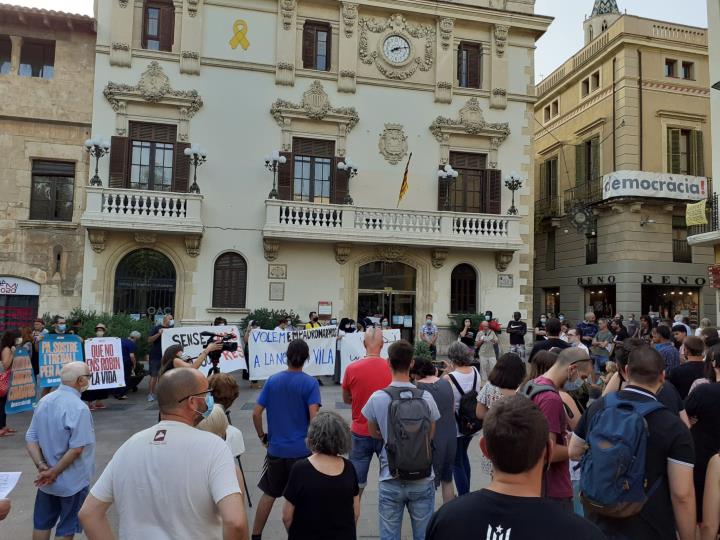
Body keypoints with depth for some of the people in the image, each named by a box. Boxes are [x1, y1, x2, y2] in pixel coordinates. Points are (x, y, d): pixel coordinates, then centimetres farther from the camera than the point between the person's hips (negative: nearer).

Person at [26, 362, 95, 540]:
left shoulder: (44, 401, 0)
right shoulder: (78, 408, -25)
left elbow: (31, 438, 1)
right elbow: (77, 448, -27)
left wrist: (41, 466, -7)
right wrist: (54, 472, -15)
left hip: (47, 480, 7)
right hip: (73, 481, -7)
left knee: (42, 524, 22)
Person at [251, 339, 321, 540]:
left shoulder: (272, 380, -2)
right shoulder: (310, 383, -12)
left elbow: (256, 413, -2)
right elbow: (313, 417, -18)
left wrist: (262, 436, 12)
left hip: (275, 448, 3)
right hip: (301, 450, -3)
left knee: (269, 494, 20)